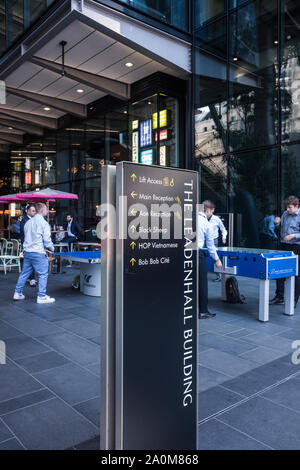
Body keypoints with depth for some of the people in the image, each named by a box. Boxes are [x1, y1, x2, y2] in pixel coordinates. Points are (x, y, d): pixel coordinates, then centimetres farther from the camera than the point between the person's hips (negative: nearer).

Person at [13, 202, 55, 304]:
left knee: (25, 273, 17)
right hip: (38, 252, -8)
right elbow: (47, 239, -12)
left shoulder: (28, 222, 11)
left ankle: (18, 293, 24)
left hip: (26, 251, 8)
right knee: (43, 274, 1)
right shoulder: (44, 223, -11)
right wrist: (51, 248, 4)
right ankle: (41, 296, 2)